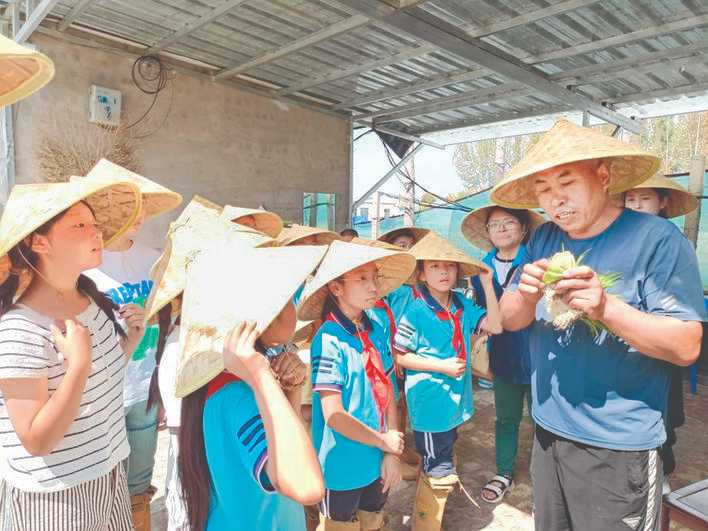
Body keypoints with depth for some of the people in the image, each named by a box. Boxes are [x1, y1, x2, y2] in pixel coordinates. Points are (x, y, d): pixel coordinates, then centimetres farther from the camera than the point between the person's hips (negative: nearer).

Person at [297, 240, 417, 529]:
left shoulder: (376, 333, -2)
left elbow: (387, 394, 2)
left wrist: (391, 454, -3)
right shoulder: (328, 341, -21)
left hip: (377, 463, 6)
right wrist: (383, 441, -11)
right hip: (342, 469, -6)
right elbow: (334, 416, -22)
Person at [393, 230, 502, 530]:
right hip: (430, 402, -7)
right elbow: (400, 356, -14)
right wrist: (442, 366, -19)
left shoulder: (462, 305, 1)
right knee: (440, 474, 4)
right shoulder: (415, 311, -17)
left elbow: (494, 326, -6)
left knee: (435, 466, 24)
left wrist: (487, 284, -9)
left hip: (455, 401, 7)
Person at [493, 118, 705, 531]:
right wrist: (526, 295, -20)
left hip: (620, 448, -5)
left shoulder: (656, 238, -14)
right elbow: (509, 320, 3)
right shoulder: (544, 240, 2)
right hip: (549, 432, 5)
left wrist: (605, 307, -30)